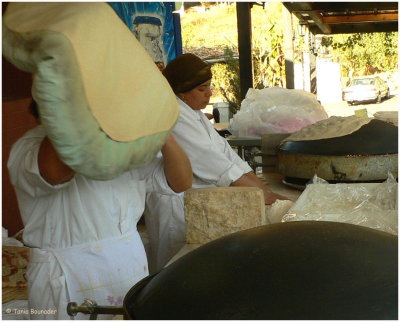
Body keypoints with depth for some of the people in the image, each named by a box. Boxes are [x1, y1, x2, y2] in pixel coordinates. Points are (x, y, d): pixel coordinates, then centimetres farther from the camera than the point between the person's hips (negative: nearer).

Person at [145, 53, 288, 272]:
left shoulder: (195, 114, 14)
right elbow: (212, 162, -21)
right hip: (177, 207, -9)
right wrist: (261, 192, -17)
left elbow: (224, 151, 8)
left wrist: (266, 190, 0)